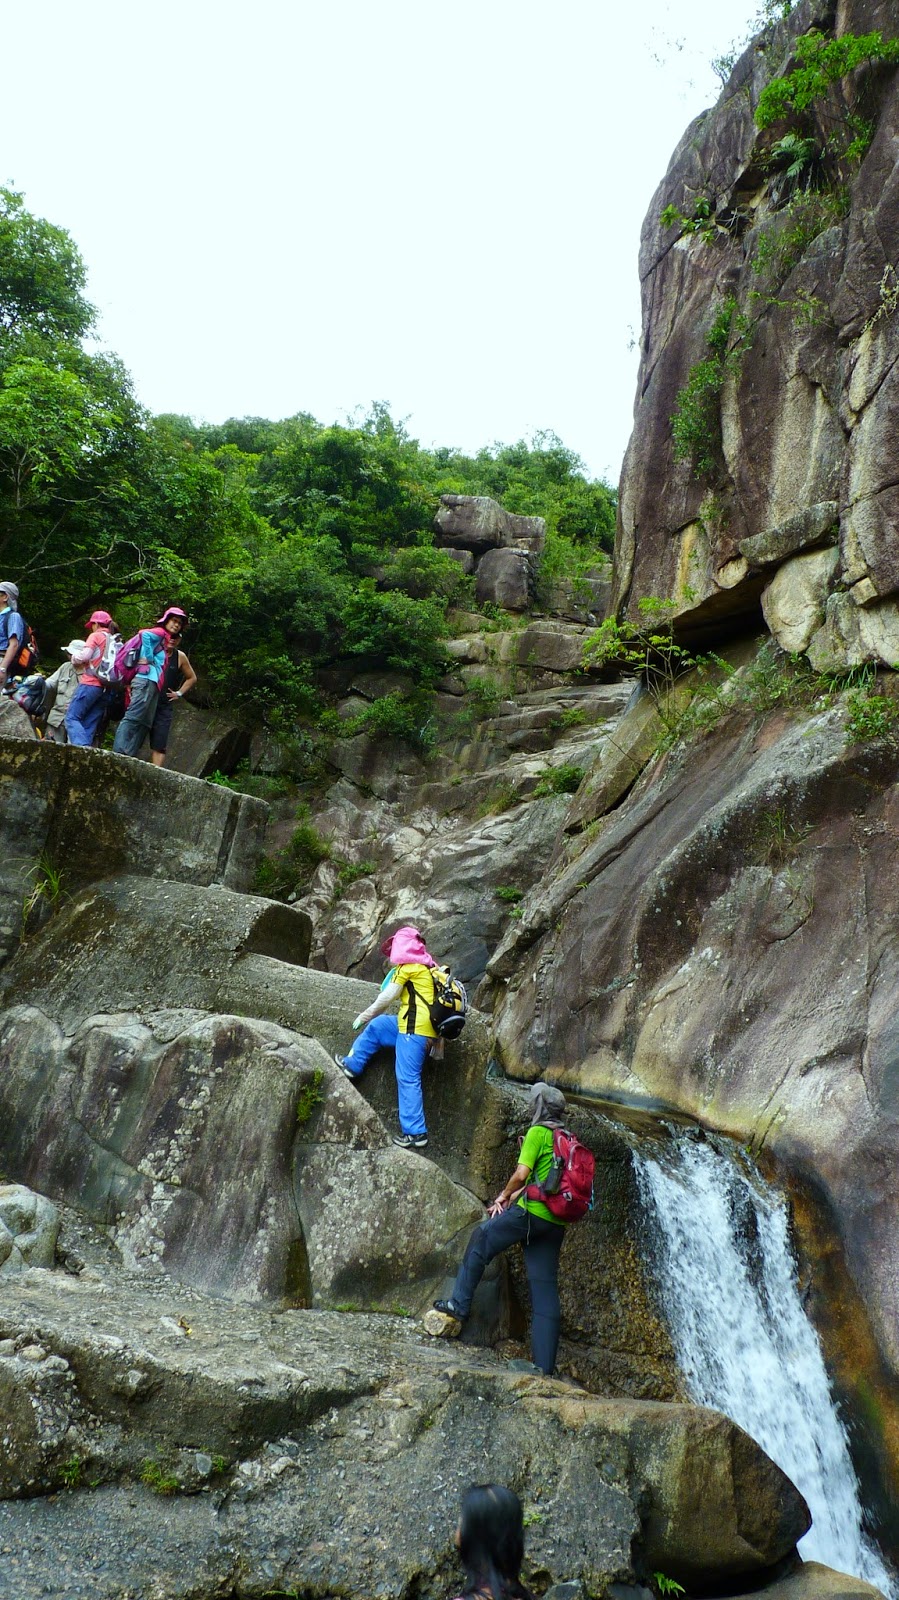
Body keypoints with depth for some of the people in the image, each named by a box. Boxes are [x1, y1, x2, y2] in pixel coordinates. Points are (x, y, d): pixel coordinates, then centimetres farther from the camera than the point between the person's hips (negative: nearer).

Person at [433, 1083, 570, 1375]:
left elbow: (522, 1174, -12)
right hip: (556, 1223, 8)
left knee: (480, 1240, 14)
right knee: (545, 1291, 7)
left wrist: (504, 1195, 6)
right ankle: (544, 1367, 6)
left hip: (532, 1213, -7)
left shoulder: (538, 1132, -6)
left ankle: (459, 1304, 19)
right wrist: (512, 1198, 20)